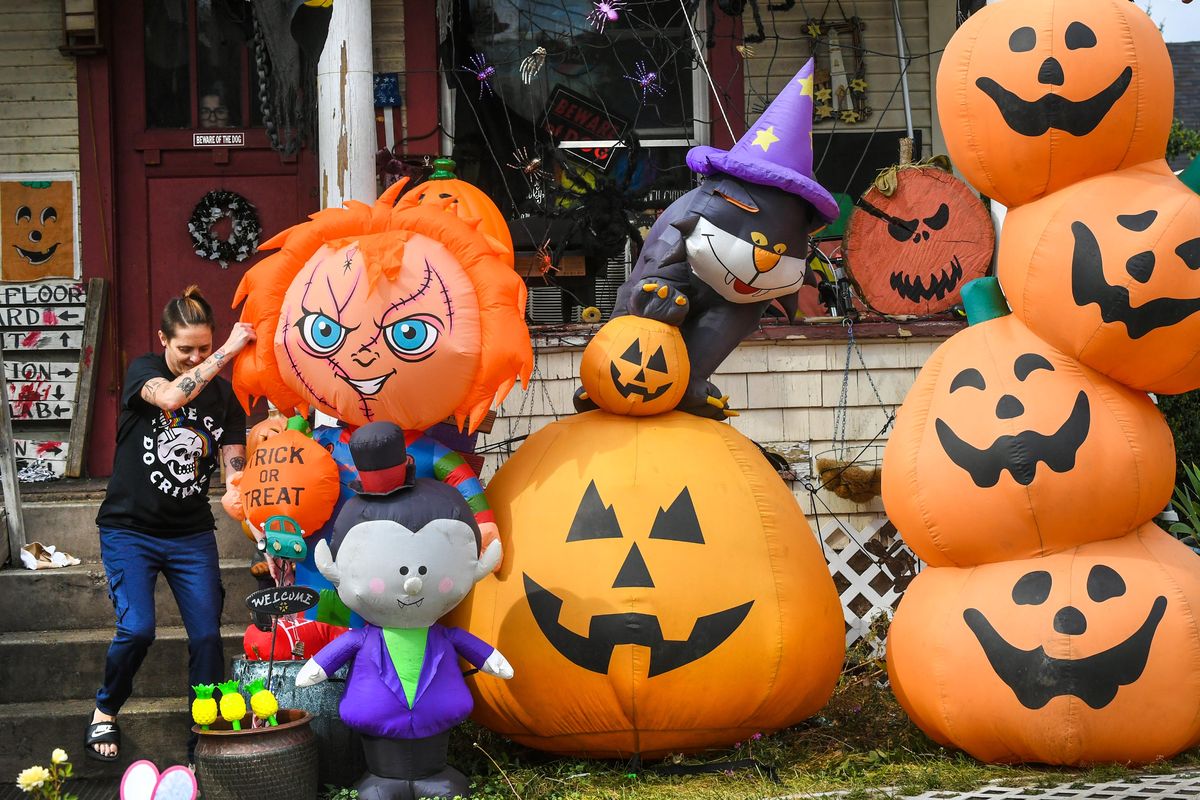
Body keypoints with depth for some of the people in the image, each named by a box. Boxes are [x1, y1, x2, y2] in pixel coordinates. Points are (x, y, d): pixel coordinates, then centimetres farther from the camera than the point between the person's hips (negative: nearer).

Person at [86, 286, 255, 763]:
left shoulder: (222, 394, 2)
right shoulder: (143, 371, -7)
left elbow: (236, 472, -2)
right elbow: (170, 396, -31)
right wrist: (228, 351, -30)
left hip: (192, 535, 3)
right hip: (130, 530, -3)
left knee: (207, 634, -8)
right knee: (137, 629, -17)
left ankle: (205, 744, 5)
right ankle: (105, 712, 11)